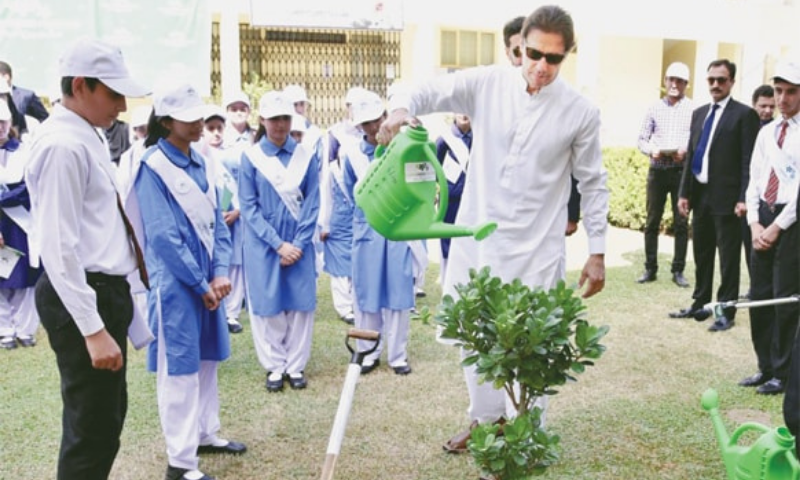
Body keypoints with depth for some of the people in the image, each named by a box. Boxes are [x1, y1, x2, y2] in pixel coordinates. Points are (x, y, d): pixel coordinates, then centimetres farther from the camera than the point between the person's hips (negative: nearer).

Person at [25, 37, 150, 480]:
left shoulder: (86, 137, 11)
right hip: (81, 296, -10)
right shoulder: (62, 145, -19)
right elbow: (59, 248, -23)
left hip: (104, 290, 10)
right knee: (92, 425, 0)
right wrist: (92, 329, -25)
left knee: (109, 414, 21)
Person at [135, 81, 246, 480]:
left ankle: (206, 434, 33)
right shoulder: (152, 166, -13)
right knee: (179, 367, -1)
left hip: (206, 279, 7)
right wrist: (201, 284, -13)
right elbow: (163, 236, -17)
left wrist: (221, 273, -5)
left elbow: (216, 222, 8)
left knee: (207, 359, 16)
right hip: (175, 282, -7)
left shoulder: (202, 163, 8)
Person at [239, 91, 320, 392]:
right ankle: (275, 366, 19)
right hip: (263, 245, -1)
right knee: (267, 304, 5)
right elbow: (248, 207, -6)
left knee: (301, 302, 5)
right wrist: (278, 244, -13)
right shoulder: (250, 157, -3)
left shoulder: (306, 156, 1)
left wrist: (298, 243, -11)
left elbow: (312, 204, -1)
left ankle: (296, 366, 19)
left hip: (299, 243, 1)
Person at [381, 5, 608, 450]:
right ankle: (487, 417, 38)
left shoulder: (581, 111, -5)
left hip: (536, 247, -2)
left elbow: (593, 183, 3)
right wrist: (402, 108, -34)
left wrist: (597, 252, 2)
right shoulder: (485, 83, -4)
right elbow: (428, 91, -9)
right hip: (476, 236, 3)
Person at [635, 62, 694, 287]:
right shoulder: (655, 108, 9)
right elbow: (642, 139, 9)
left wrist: (686, 151, -18)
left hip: (682, 171, -2)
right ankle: (650, 269, 12)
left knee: (681, 223, 2)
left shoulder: (693, 109, 2)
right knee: (652, 221, 4)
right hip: (657, 170, 2)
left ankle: (678, 270, 10)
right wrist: (651, 150, -11)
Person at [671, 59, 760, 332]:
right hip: (700, 195, 6)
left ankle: (726, 311, 11)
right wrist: (684, 192, 9)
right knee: (701, 253, 15)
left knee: (728, 256, 2)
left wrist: (744, 198, -15)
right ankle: (700, 304, 26)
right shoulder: (699, 114, 14)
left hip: (726, 197, -6)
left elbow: (748, 161, -10)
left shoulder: (744, 114, -5)